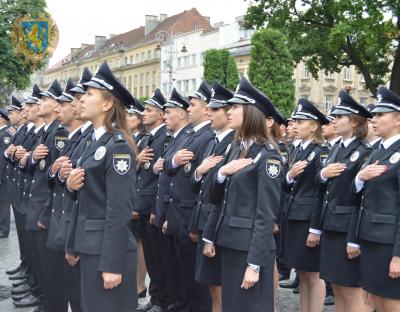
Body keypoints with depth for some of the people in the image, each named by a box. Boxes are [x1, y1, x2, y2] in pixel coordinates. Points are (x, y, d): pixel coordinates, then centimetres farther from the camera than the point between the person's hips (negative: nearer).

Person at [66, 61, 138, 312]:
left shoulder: (118, 145, -16)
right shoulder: (97, 141, 12)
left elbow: (119, 209, -21)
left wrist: (112, 264, -21)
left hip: (108, 249, -9)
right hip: (90, 246, 9)